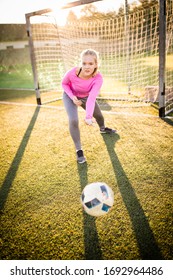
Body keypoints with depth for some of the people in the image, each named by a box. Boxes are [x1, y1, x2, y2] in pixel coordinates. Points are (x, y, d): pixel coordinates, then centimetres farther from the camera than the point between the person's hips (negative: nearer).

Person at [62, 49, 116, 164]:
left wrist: (88, 116, -59)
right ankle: (79, 150, -7)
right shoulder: (72, 73, -37)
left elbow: (91, 98, -45)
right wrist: (72, 97, -29)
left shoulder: (98, 78, -36)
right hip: (71, 96, -2)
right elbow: (64, 83, -14)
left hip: (86, 96, 2)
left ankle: (103, 129, 58)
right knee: (73, 120, -22)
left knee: (98, 115, 21)